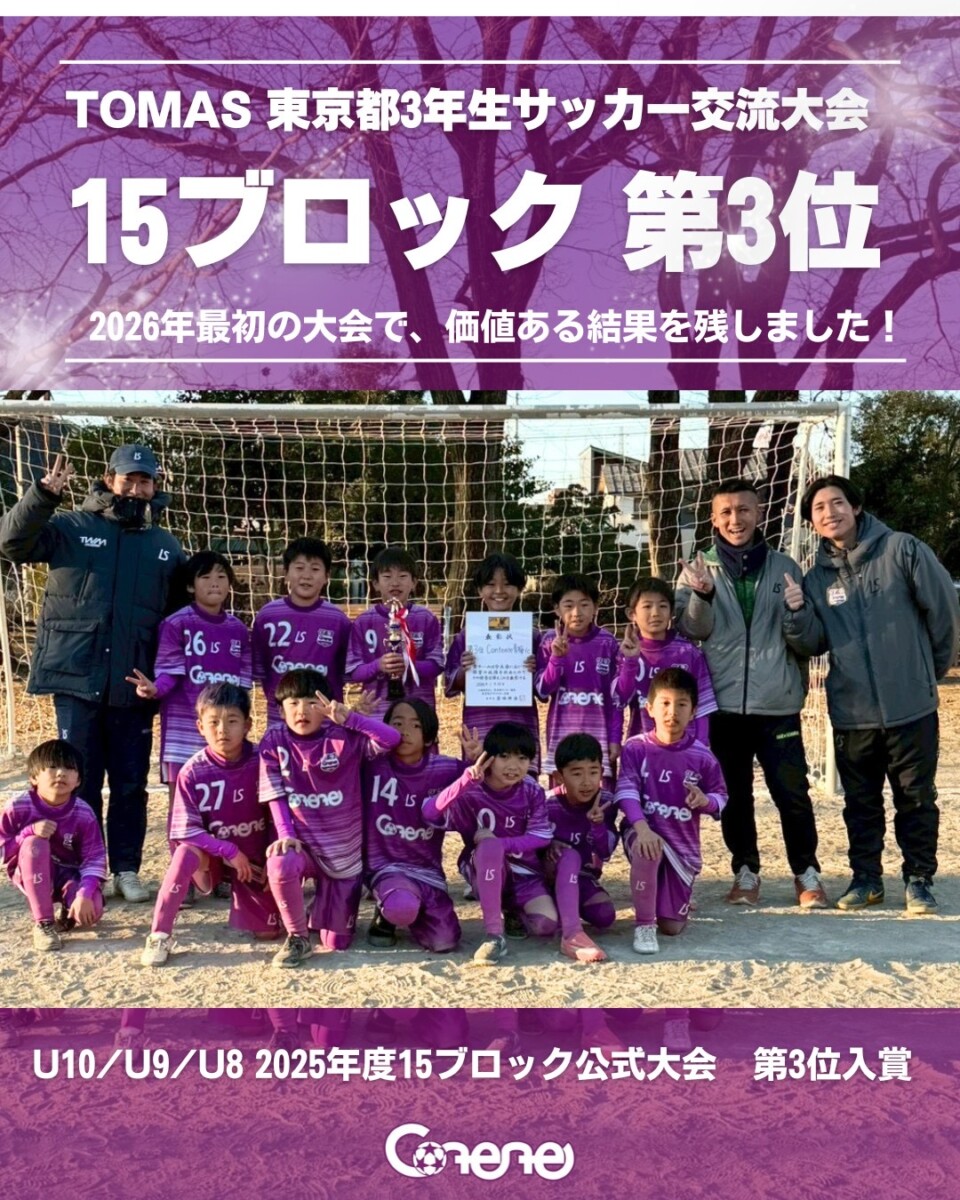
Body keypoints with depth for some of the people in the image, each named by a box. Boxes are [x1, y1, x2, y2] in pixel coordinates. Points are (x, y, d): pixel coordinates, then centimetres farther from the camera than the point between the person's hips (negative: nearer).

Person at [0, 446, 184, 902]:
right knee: (79, 781, 5)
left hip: (134, 686, 2)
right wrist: (44, 494, -25)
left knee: (131, 784, 8)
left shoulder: (166, 546, 12)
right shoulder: (72, 527, 3)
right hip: (76, 680, -2)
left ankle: (126, 869, 19)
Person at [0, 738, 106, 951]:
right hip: (32, 875, 0)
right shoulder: (19, 807, -19)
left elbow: (95, 859, -19)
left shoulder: (84, 814, -17)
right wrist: (30, 832, -32)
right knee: (34, 843, -34)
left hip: (68, 874, 0)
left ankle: (68, 912, 13)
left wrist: (84, 894, -35)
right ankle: (43, 923, -25)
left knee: (91, 910, -30)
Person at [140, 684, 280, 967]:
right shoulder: (193, 771, -17)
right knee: (187, 852, -36)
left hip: (256, 857, 1)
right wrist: (230, 852, -25)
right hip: (212, 854, -1)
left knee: (267, 931, -10)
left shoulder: (262, 762, -14)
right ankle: (160, 935, -23)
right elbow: (187, 831, -17)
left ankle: (240, 896, 24)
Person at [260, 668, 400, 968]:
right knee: (279, 865, -38)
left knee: (336, 943, 2)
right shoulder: (274, 742, -4)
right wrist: (286, 835, -19)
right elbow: (276, 796, -6)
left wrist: (348, 717, -28)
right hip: (302, 844, 0)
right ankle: (297, 938, -9)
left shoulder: (344, 737, -9)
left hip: (344, 851, 0)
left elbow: (392, 738, -22)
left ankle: (328, 904, 40)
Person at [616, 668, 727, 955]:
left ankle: (678, 904, 42)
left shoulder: (702, 757, -6)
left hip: (683, 841, 2)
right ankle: (644, 926, -19)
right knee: (647, 849, -40)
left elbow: (721, 799, 2)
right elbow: (626, 791, -19)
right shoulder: (636, 747, -10)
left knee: (672, 927, 2)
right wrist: (642, 828, -36)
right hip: (644, 830, -2)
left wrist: (705, 800, -23)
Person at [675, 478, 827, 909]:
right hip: (722, 705, 1)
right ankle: (746, 872, 25)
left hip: (778, 706, -1)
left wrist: (795, 611, -15)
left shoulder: (784, 568, 6)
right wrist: (703, 595, -24)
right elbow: (690, 631, -6)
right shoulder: (699, 569, 6)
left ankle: (806, 873, 17)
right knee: (734, 796, 10)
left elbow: (810, 642, 5)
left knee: (793, 794, -1)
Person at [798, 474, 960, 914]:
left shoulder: (903, 550, -6)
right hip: (851, 712, 3)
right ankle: (866, 877, 27)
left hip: (910, 706, -3)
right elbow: (817, 644, 9)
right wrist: (797, 616, -11)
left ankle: (919, 879, 22)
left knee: (916, 798, 8)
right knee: (860, 802, 13)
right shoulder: (816, 577, 6)